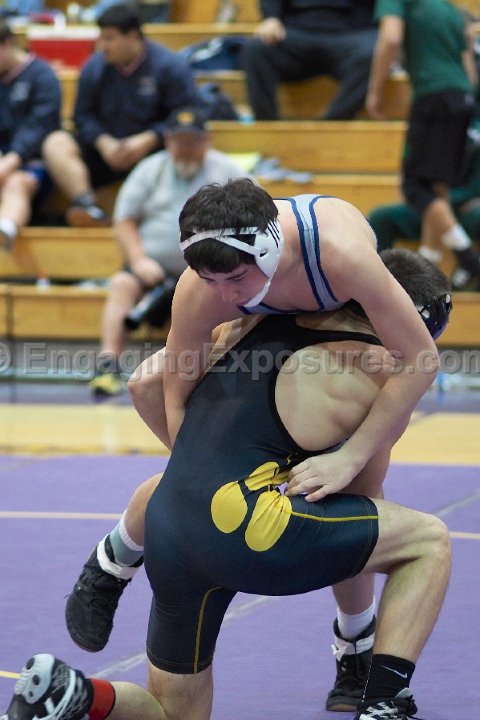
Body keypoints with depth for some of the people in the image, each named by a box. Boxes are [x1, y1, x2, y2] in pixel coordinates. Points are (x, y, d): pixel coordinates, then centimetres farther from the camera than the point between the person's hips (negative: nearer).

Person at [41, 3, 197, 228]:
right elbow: (83, 116, 7)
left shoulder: (170, 66, -5)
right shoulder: (94, 67, 6)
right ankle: (86, 205, -36)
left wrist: (147, 140, -21)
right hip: (106, 149, 4)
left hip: (151, 148, -4)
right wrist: (103, 142, -12)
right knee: (56, 143, -19)